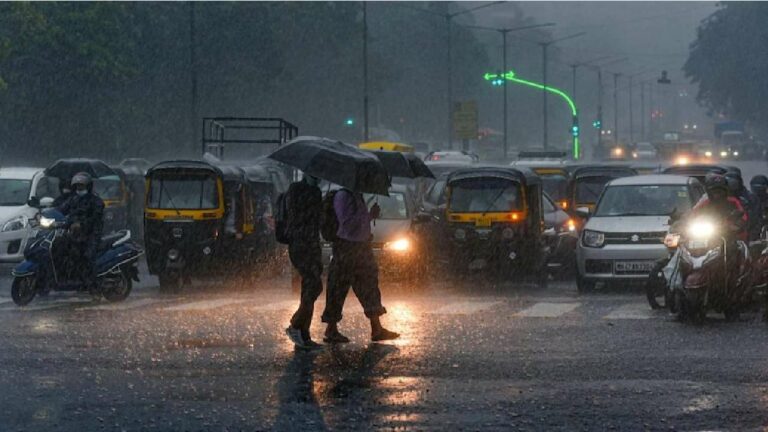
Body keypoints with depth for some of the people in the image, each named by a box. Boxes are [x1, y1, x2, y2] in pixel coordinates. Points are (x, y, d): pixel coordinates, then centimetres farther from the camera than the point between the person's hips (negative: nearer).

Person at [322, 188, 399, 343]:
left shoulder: (357, 196, 12)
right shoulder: (343, 196, -16)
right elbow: (346, 224, -22)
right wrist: (370, 216, -21)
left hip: (361, 247, 9)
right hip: (346, 248, -9)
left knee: (369, 286, 9)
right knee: (338, 289, -1)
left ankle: (377, 329, 14)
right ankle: (331, 330, 7)